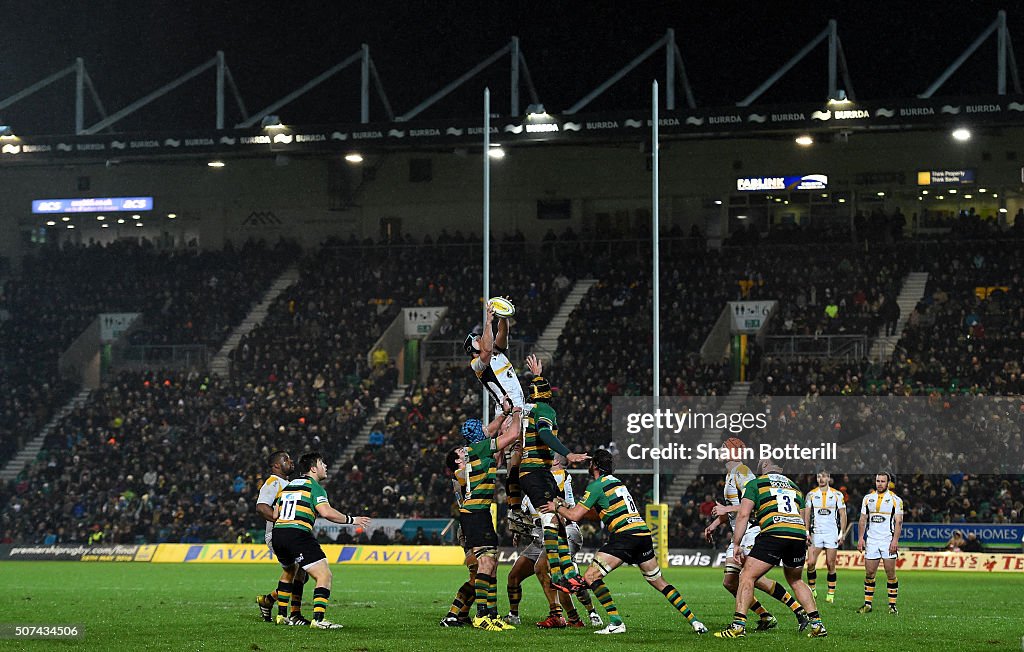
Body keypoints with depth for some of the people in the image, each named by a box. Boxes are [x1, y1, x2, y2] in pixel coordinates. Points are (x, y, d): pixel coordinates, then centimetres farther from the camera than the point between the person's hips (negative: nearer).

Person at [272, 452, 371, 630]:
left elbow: (274, 514, 20)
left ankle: (281, 615, 33)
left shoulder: (288, 486, 21)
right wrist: (351, 520, -5)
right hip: (298, 535, -8)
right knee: (324, 575, -8)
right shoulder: (314, 486, -2)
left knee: (289, 573, 32)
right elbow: (326, 512, -16)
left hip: (278, 535, 8)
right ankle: (318, 619, -21)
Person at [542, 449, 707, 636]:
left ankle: (616, 622, -15)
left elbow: (575, 516, -4)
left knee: (591, 576, -7)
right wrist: (565, 506, 31)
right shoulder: (616, 481, 24)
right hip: (643, 531, 8)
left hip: (625, 534, -8)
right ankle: (694, 621, 13)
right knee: (659, 583, 16)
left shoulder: (597, 485, -1)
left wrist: (557, 508, 15)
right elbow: (597, 513, 34)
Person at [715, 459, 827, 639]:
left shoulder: (755, 483, 15)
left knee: (747, 577, 3)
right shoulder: (794, 486, 30)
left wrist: (736, 545, 5)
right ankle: (817, 625, 20)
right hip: (799, 534, 5)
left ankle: (738, 626, -7)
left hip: (774, 534, -5)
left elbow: (743, 514, 5)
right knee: (796, 580, 26)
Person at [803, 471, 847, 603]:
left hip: (832, 533, -1)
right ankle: (812, 589, 6)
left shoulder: (837, 495, 4)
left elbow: (843, 515, 6)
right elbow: (806, 515, 6)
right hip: (816, 533, 1)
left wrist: (842, 533, -2)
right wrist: (807, 533, -3)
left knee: (830, 565, -1)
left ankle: (831, 594, 4)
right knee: (811, 563, -10)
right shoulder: (811, 494, 6)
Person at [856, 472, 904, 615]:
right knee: (869, 573, 2)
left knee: (890, 574, -3)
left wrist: (895, 540, -13)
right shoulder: (868, 498, 11)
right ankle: (867, 604, 8)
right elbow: (863, 519, 13)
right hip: (871, 541, 3)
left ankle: (892, 605, 1)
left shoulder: (895, 500, 0)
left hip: (888, 541, -3)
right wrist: (860, 538, 3)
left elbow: (898, 522, -4)